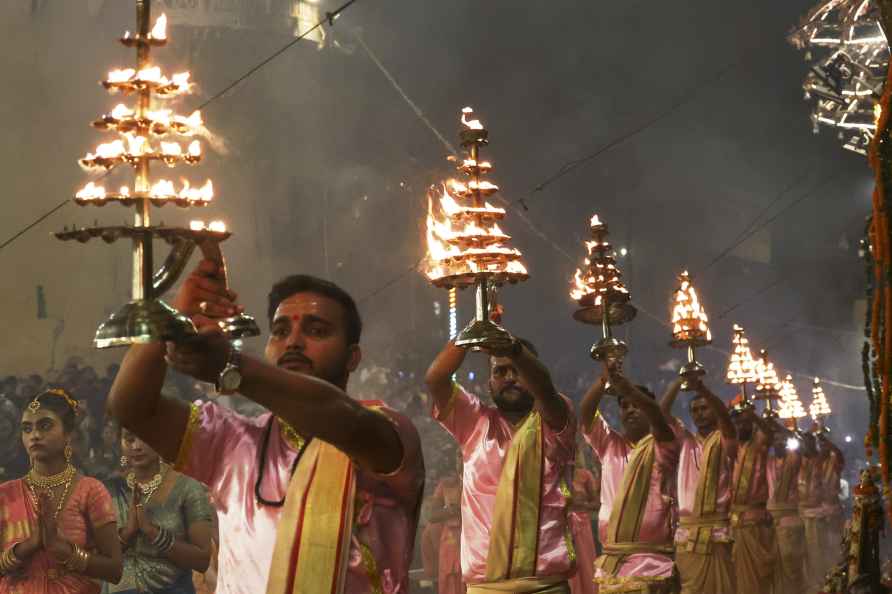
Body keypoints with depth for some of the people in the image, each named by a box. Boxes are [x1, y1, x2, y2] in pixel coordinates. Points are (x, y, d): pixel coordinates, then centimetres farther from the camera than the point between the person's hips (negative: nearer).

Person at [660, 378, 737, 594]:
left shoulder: (724, 441, 4)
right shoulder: (685, 441, 15)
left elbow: (725, 417, -18)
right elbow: (662, 414, 3)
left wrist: (701, 388, -35)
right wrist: (678, 383, -13)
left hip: (716, 532, -3)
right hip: (686, 531, 3)